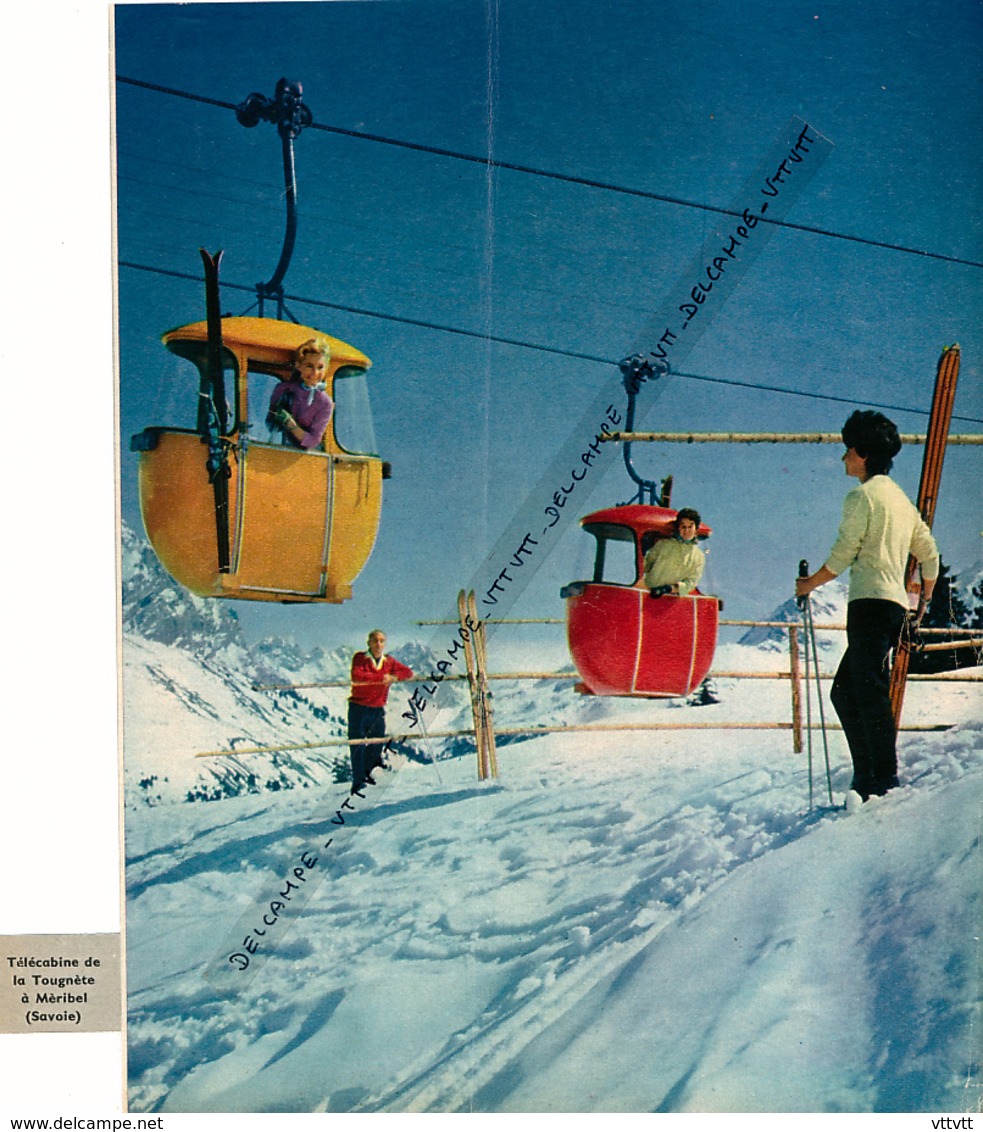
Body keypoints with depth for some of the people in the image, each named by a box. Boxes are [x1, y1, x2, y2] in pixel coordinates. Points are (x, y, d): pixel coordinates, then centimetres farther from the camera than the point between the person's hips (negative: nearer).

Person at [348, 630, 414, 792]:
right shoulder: (360, 658, -3)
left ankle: (365, 771, 35)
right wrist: (381, 677, -25)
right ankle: (357, 781, -4)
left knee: (377, 745, 11)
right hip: (358, 707, -4)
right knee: (357, 746, -9)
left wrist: (394, 677, -16)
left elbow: (409, 673, 4)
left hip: (378, 710, 4)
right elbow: (357, 675, -21)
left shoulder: (389, 661, 9)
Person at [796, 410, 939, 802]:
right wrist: (924, 600, 38)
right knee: (844, 690, 12)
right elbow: (930, 553, 26)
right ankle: (866, 777, 10)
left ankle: (883, 781, -16)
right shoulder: (902, 499, 23)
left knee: (871, 693, -13)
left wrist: (810, 584, 7)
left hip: (870, 602, -9)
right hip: (896, 605, 9)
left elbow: (843, 554, -7)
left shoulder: (862, 495, -4)